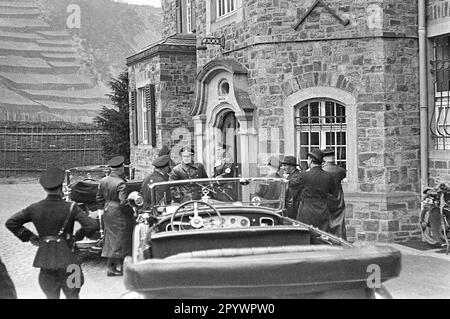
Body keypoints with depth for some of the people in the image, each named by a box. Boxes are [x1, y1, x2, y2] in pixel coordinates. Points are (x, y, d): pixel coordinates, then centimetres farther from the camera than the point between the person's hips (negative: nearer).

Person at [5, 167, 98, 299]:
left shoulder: (35, 208, -2)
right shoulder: (70, 208, -12)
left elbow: (10, 222, 4)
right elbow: (92, 225, -19)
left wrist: (29, 236, 7)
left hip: (45, 258, 3)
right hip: (66, 258, -3)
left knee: (51, 296, 15)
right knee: (72, 295, 13)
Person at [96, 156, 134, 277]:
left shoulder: (103, 181, 4)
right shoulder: (121, 183, -19)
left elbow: (99, 198, 12)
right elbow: (123, 202, -23)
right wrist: (131, 212, -10)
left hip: (108, 214, 8)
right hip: (119, 214, -8)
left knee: (111, 238, 15)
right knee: (120, 239, 2)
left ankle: (111, 266, 21)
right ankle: (117, 266, 5)